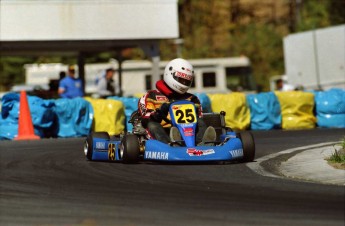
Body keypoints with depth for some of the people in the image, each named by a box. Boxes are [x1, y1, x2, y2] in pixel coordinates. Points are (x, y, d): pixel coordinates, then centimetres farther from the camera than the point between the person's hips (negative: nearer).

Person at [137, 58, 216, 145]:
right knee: (152, 125, -30)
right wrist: (159, 113, -16)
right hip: (162, 134, -2)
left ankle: (203, 143, -54)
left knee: (200, 122, -19)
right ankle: (170, 144, -63)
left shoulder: (191, 99, 27)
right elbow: (145, 120, 3)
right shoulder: (152, 96, 17)